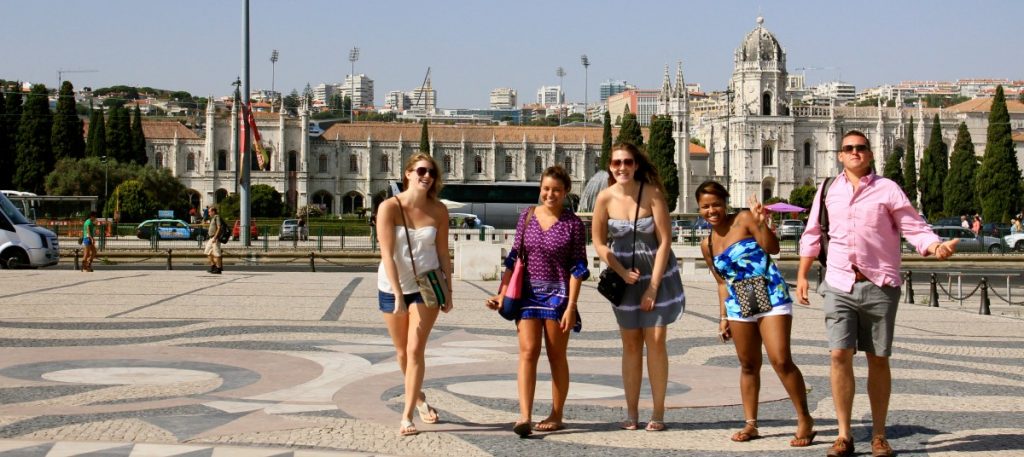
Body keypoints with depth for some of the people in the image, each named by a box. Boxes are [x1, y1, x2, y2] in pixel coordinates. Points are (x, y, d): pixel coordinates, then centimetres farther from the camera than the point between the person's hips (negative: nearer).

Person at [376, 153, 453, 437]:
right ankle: (418, 397, 39)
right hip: (392, 287, 0)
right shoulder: (389, 207, -13)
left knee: (415, 350, -10)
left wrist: (448, 292, 3)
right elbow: (387, 254, -17)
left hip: (426, 286, 0)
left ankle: (406, 417, -8)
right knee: (402, 351, 14)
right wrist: (398, 296, -22)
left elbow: (443, 254, 1)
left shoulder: (438, 211, -6)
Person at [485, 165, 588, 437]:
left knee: (556, 356, 7)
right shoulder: (527, 217, 5)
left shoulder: (573, 224, -4)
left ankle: (556, 416, 17)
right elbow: (514, 258, 10)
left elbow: (578, 268, -5)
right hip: (528, 292, 2)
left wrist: (571, 306, -11)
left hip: (558, 294, -2)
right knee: (528, 351, -7)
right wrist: (502, 293, 4)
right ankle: (524, 415, -13)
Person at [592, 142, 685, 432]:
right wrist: (623, 273, -12)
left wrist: (653, 286, -13)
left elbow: (665, 241, -13)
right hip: (624, 276, 2)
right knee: (631, 345, 6)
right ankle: (631, 413, 11)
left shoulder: (652, 193, -15)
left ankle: (658, 413, 3)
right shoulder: (605, 198, -9)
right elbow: (599, 243, 0)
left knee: (655, 341, -4)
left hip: (657, 274, -2)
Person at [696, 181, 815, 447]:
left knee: (781, 360, -13)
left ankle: (805, 420, -2)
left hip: (771, 296, -6)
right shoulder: (707, 245, 12)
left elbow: (772, 248, -14)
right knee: (748, 365, 9)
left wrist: (762, 223, -27)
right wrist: (723, 317, 13)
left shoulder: (743, 220, -3)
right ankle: (750, 424, 16)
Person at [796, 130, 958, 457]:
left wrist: (937, 247, -22)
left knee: (878, 360, 6)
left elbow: (915, 228, -3)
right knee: (839, 356, -6)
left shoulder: (887, 190, 1)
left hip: (879, 286, -2)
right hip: (839, 285, 2)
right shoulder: (828, 191, 10)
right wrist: (802, 274, 13)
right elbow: (812, 235, 18)